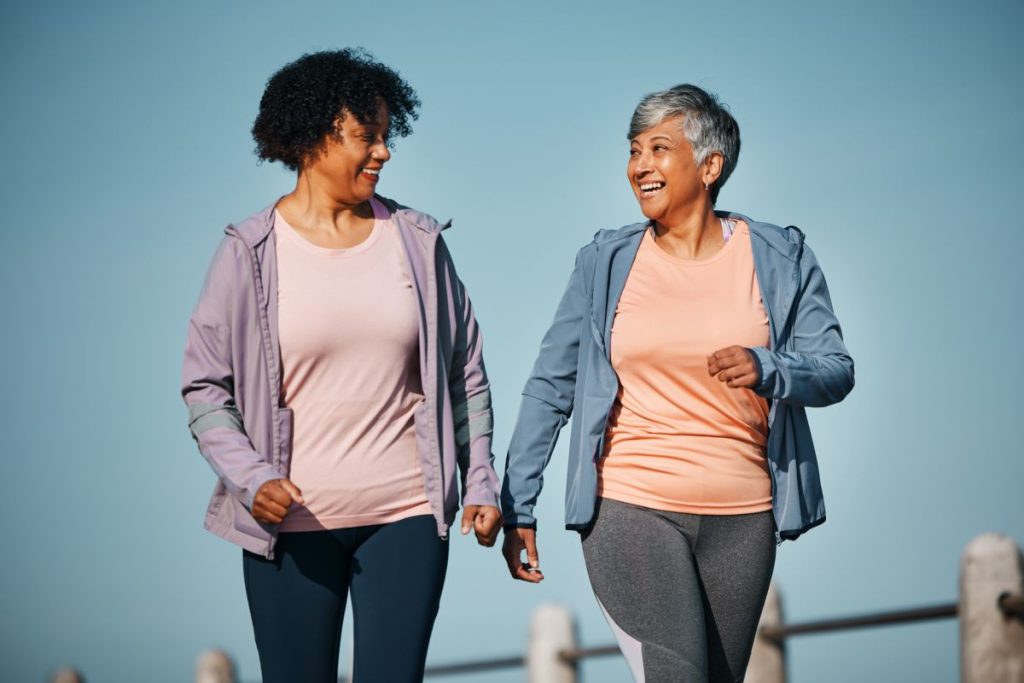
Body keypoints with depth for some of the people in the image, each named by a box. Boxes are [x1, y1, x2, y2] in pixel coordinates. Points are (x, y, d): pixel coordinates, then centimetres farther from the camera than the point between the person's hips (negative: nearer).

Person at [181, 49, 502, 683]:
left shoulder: (417, 239, 5)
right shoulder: (252, 250, -2)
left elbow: (464, 372, 12)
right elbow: (205, 385, 0)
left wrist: (481, 482, 8)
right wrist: (249, 477, -13)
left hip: (408, 515, 2)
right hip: (292, 522, -2)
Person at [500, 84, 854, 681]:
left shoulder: (781, 259, 3)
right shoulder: (606, 262, 4)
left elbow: (836, 371, -1)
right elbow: (550, 386, 6)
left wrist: (765, 369, -22)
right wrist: (517, 506, 2)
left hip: (742, 518, 2)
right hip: (630, 511, -1)